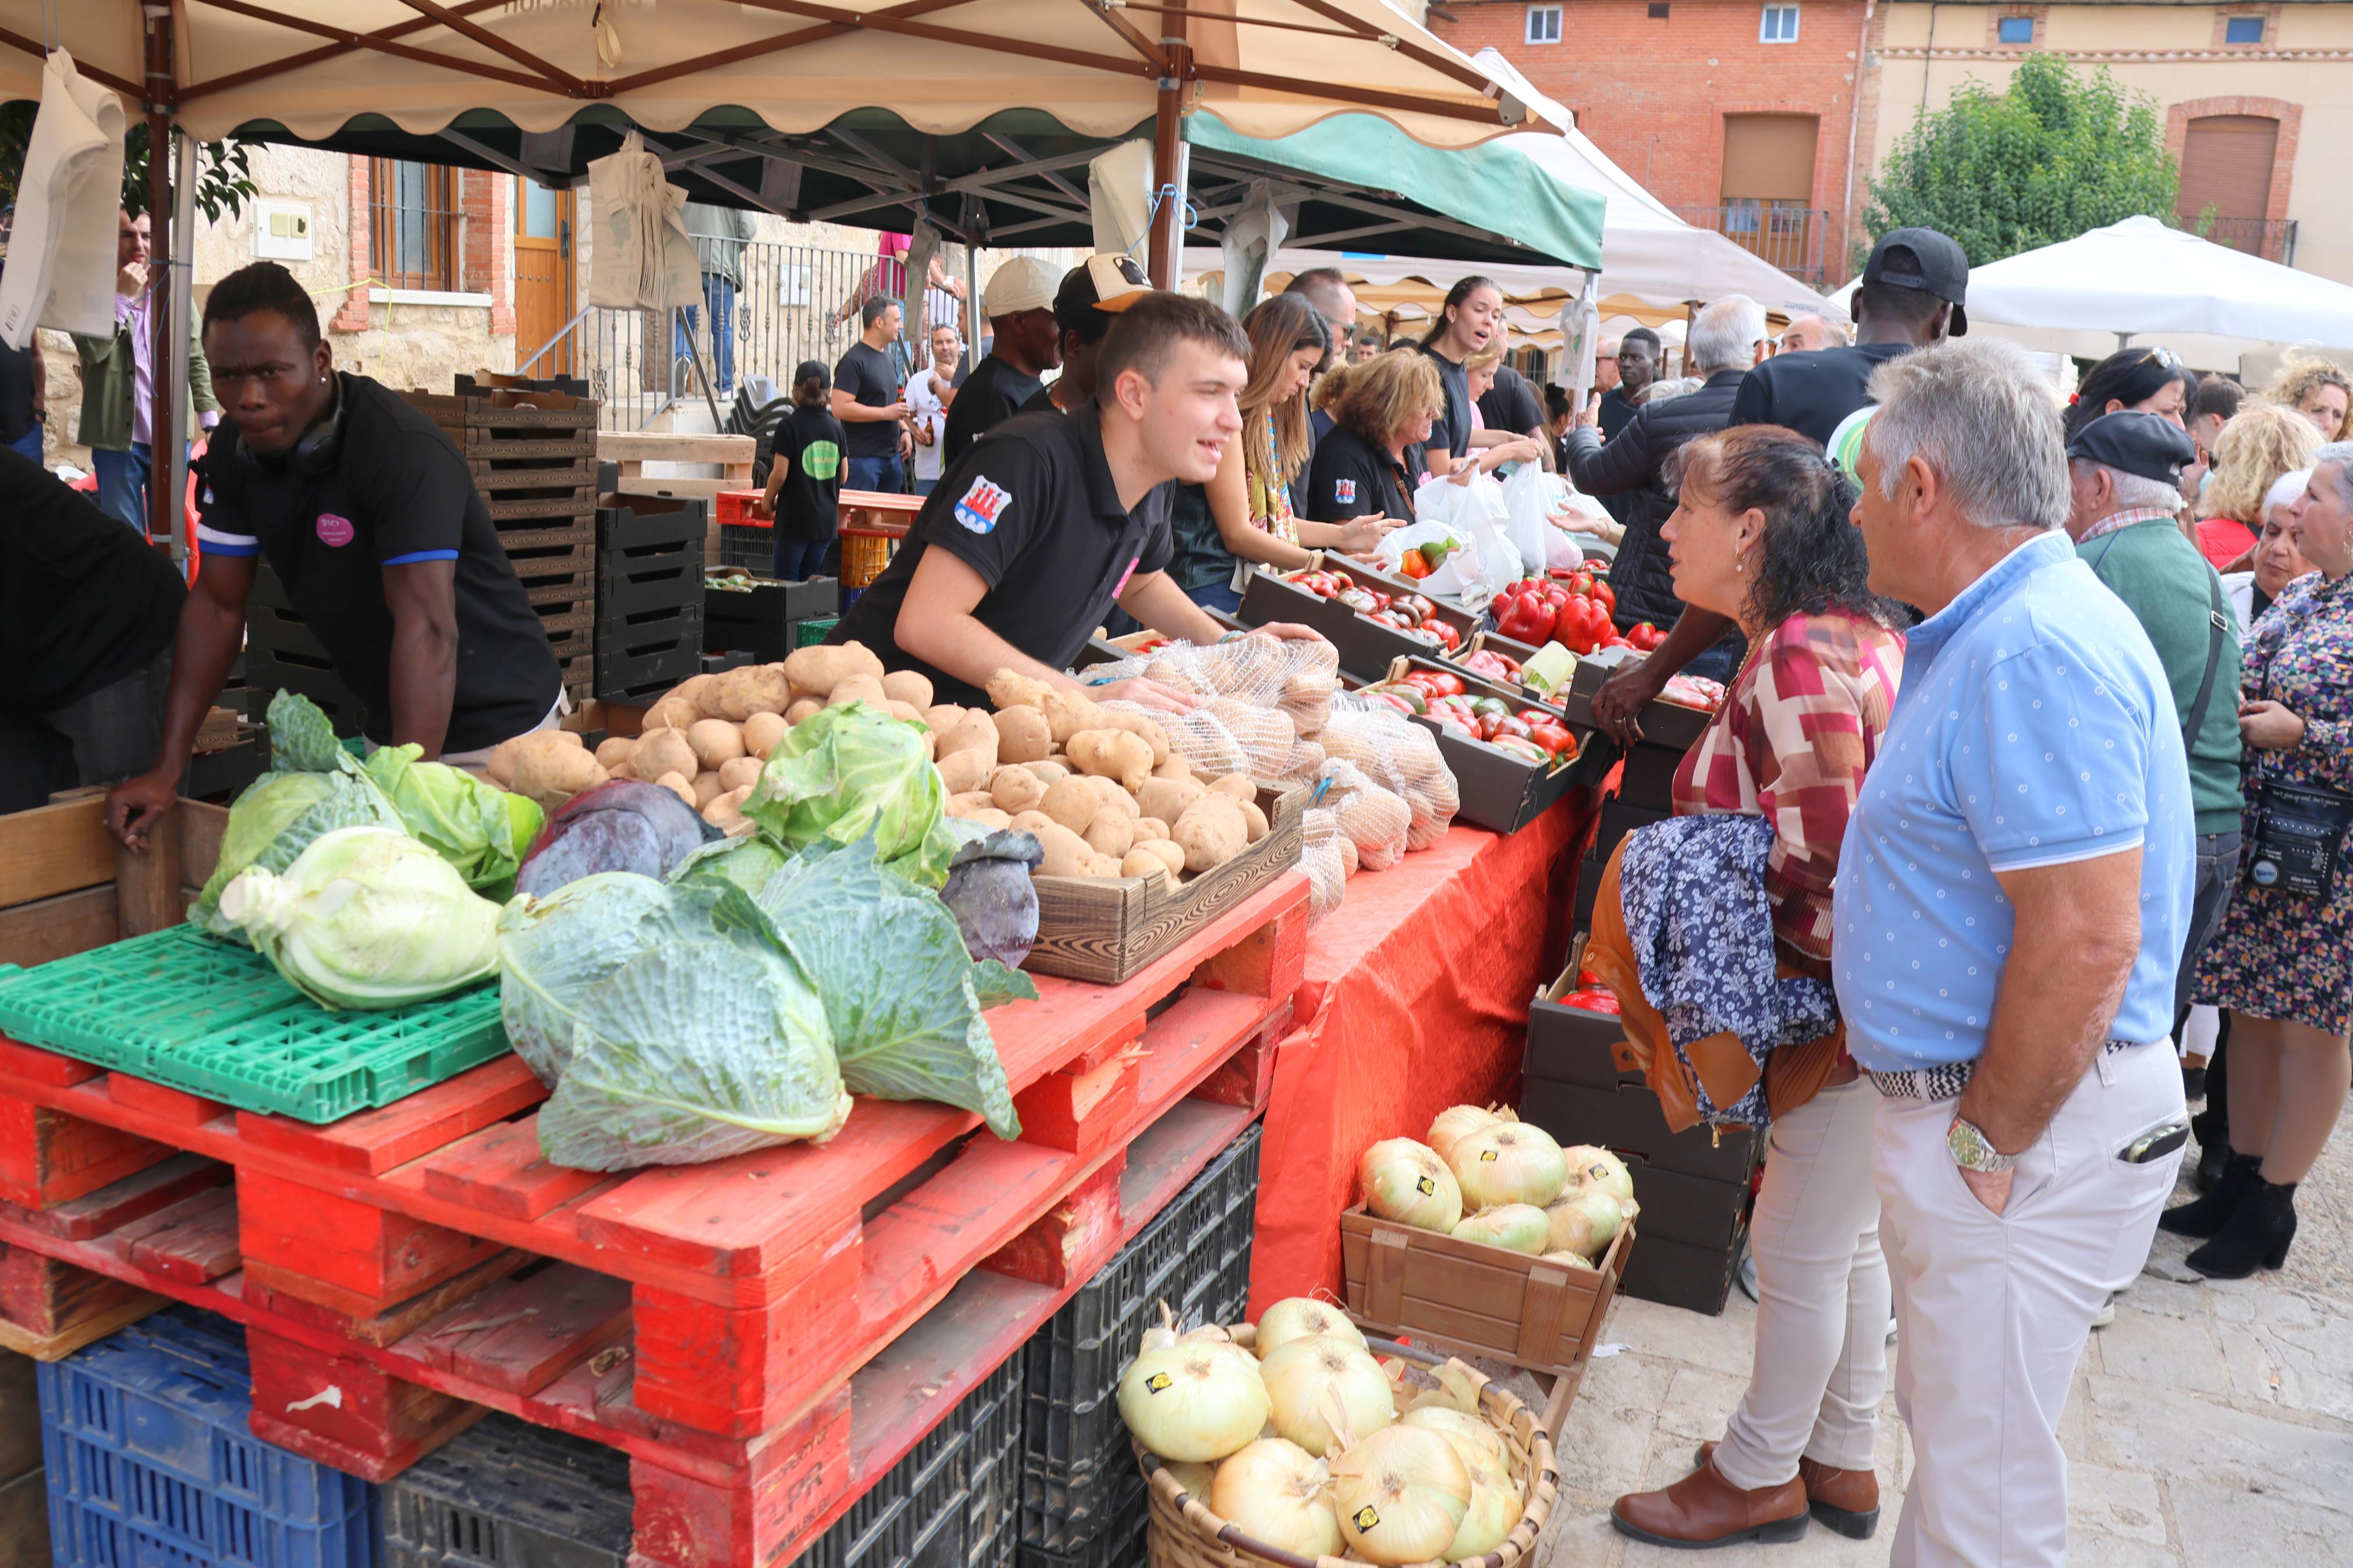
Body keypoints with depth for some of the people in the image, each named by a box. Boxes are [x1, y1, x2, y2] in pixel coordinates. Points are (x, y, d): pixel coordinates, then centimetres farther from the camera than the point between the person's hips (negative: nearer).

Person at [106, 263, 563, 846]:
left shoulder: (403, 449, -25)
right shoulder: (234, 454, -2)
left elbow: (427, 627, -32)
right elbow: (217, 604, 3)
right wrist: (166, 769, -2)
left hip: (499, 725, -7)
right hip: (386, 722, 7)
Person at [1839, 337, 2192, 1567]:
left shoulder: (2036, 650, -24)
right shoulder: (1996, 627, 11)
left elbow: (2086, 940, -28)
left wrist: (1987, 1143, -19)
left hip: (2024, 1128, -10)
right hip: (1966, 1099, 10)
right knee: (1951, 1428, 24)